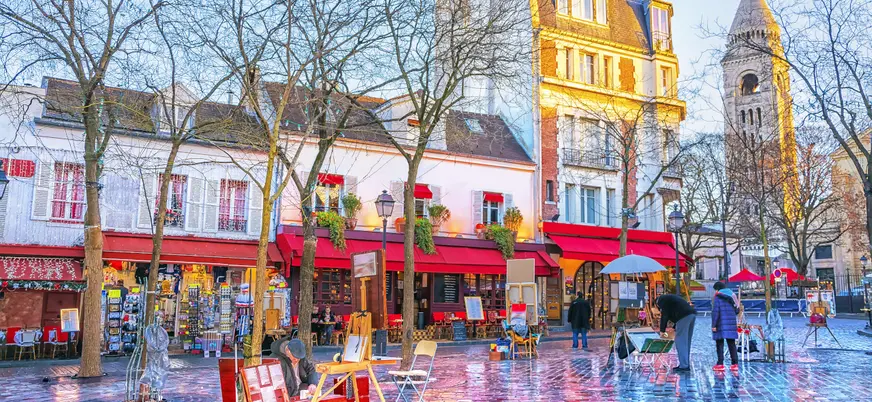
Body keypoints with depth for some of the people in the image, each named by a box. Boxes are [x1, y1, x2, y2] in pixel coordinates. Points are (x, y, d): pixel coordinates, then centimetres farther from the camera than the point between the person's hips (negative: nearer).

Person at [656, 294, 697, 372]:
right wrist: (675, 328, 37)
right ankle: (686, 365, 17)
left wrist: (662, 331, 9)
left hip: (684, 316, -9)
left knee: (680, 341, -5)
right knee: (686, 341, 14)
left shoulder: (661, 300, 8)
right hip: (692, 313, 9)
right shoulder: (669, 298, 33)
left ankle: (684, 366, -8)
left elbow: (664, 315, 2)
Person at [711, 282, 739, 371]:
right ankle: (735, 363, 7)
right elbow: (736, 310, 17)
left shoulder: (717, 297, -6)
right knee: (731, 344, 10)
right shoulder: (731, 296, 12)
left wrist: (714, 325, -11)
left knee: (719, 344, -1)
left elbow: (715, 312, -13)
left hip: (721, 324, -6)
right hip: (732, 323, 6)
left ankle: (720, 364, -4)